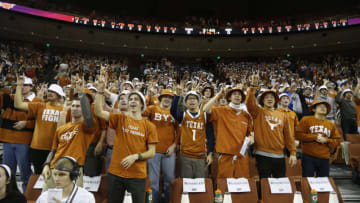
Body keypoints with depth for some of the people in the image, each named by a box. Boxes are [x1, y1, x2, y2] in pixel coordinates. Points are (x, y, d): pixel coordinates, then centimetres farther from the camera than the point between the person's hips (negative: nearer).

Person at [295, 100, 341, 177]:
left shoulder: (331, 124, 14)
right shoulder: (306, 120, 1)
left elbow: (337, 140, 13)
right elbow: (298, 134, -7)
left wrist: (327, 140, -7)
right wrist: (315, 137, -10)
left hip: (324, 159, 4)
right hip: (308, 157, -4)